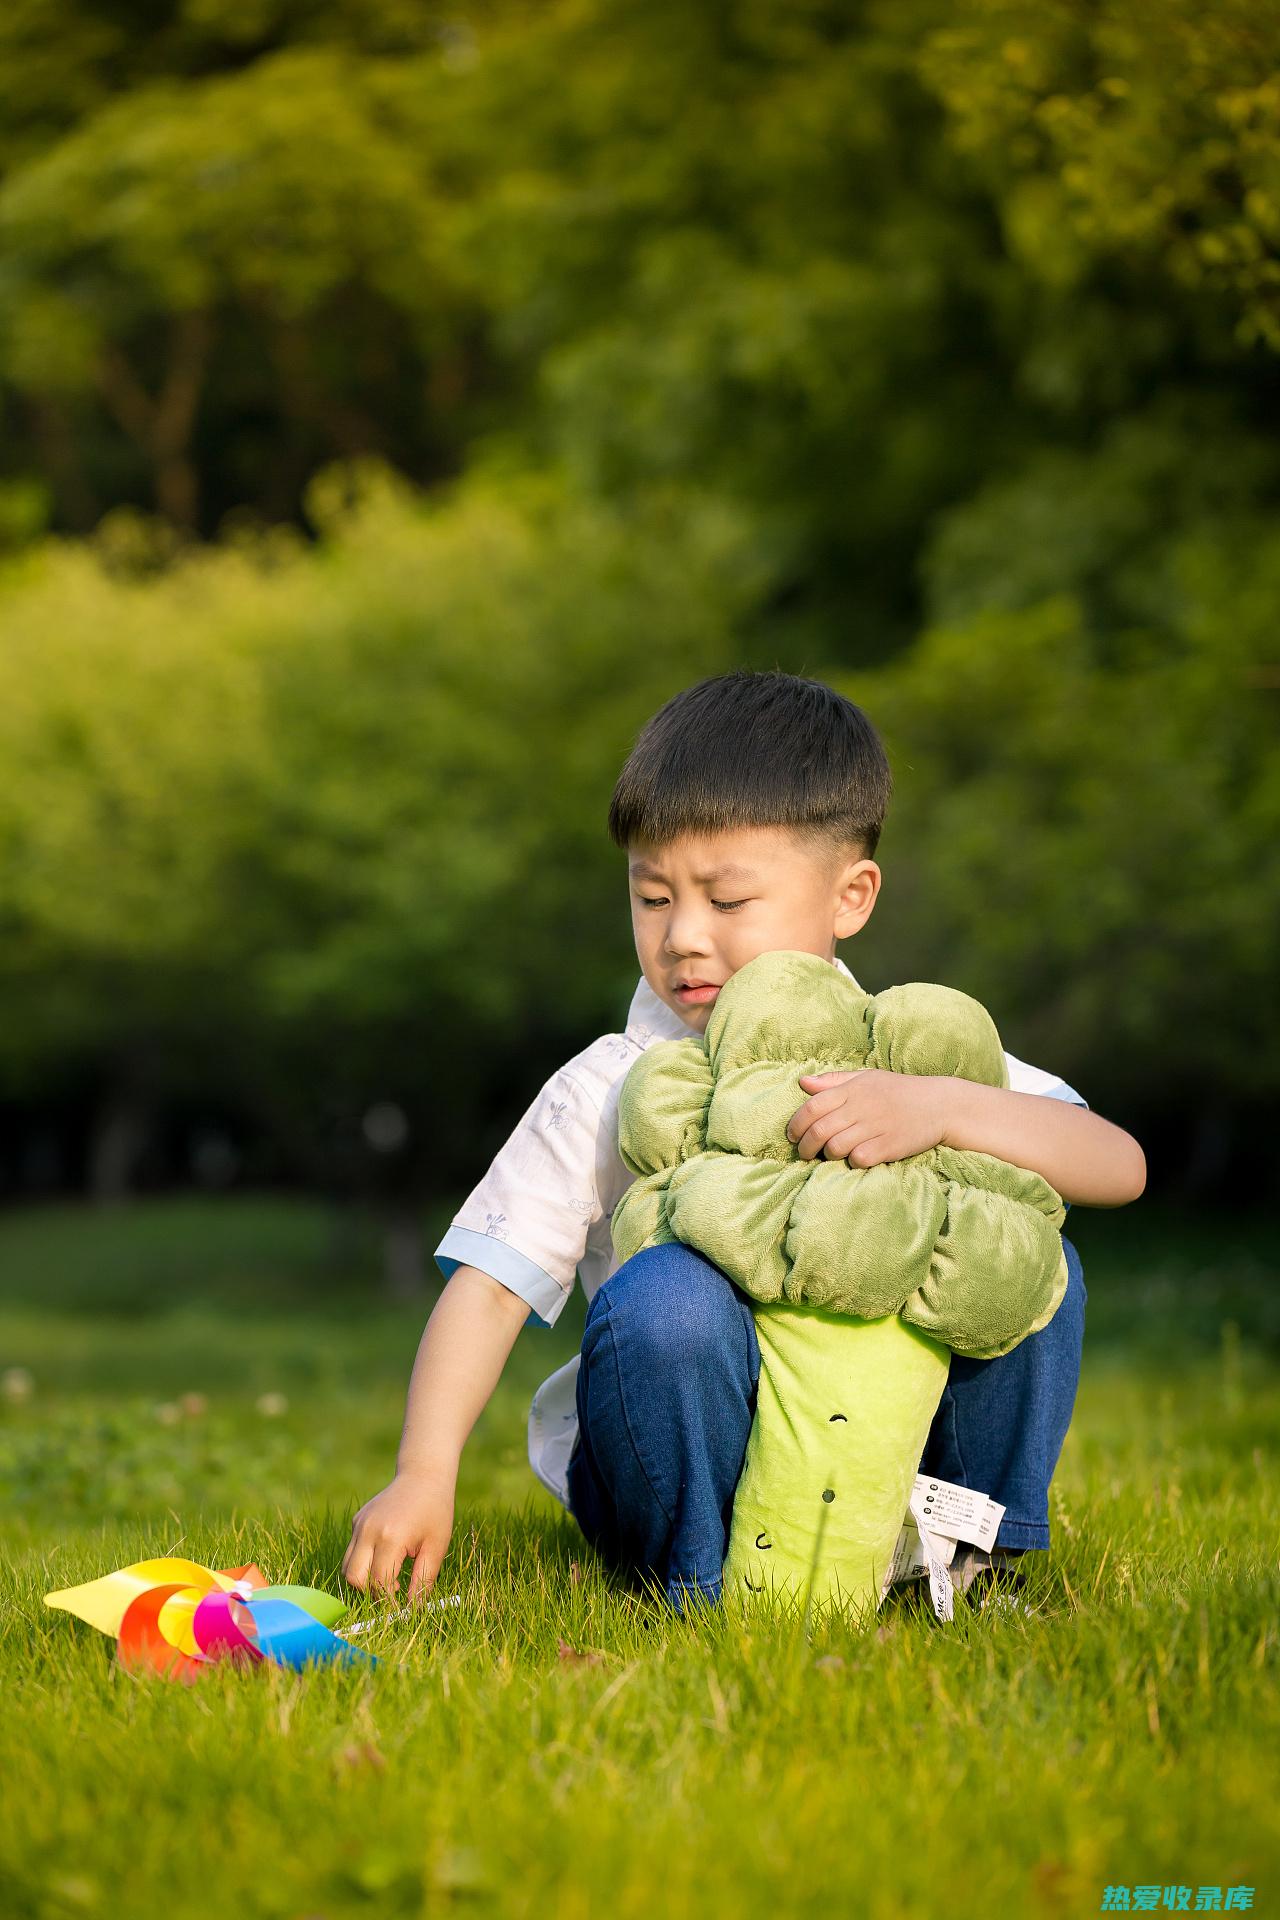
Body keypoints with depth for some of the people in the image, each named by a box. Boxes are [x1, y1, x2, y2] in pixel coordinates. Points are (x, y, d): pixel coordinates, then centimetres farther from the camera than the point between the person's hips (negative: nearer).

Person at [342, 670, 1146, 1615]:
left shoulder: (911, 1056, -3)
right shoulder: (608, 1092, -6)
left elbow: (1119, 1165, -14)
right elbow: (490, 1280, -10)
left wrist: (939, 1109, -31)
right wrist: (425, 1473, -24)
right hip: (680, 1470, -2)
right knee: (664, 1294, -32)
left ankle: (974, 1557, -1)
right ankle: (703, 1579, -12)